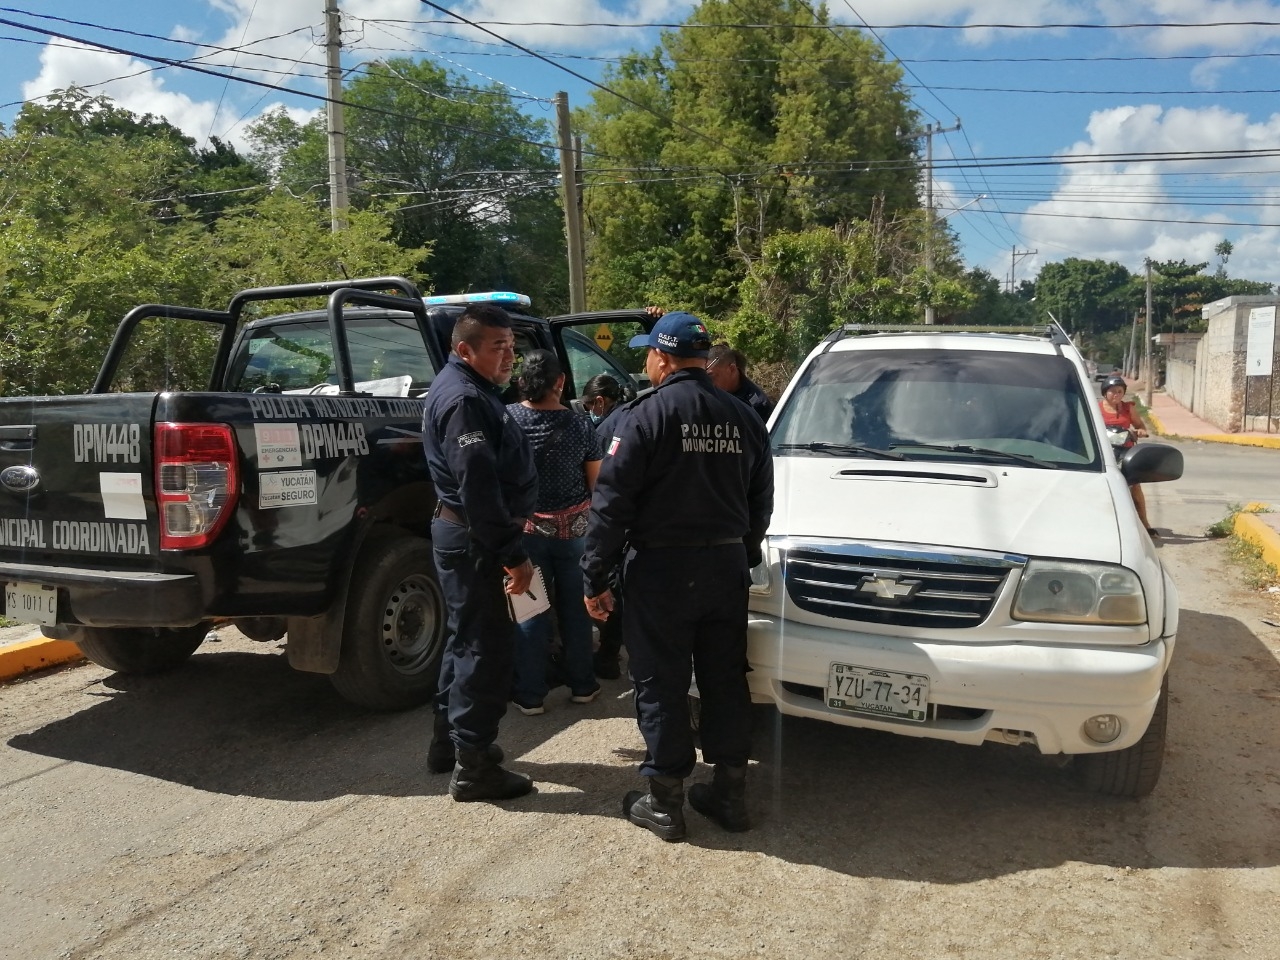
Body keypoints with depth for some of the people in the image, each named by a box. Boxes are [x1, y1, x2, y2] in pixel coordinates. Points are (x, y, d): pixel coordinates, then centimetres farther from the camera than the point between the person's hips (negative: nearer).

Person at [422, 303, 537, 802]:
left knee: (468, 639, 20)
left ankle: (449, 741, 34)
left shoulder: (473, 391, 14)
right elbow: (478, 486, -26)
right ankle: (474, 766, 6)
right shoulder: (464, 400, -19)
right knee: (487, 646, -4)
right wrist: (514, 554, -24)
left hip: (462, 534, 11)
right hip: (472, 539, -11)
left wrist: (512, 525, 20)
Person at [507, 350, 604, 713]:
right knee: (575, 607, 13)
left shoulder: (508, 418, -10)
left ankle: (530, 695, 12)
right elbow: (596, 483, 0)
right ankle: (582, 685, 24)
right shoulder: (580, 425, -6)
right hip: (573, 527, 1)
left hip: (527, 527, -1)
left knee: (530, 609, 6)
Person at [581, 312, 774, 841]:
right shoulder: (743, 417, 8)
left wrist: (595, 577, -8)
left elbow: (611, 504, -13)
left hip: (662, 569, -5)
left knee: (661, 685, 5)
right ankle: (730, 793, 23)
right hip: (728, 566, 6)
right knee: (725, 680, 14)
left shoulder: (646, 414, -11)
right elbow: (761, 501, 14)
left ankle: (664, 802, 13)